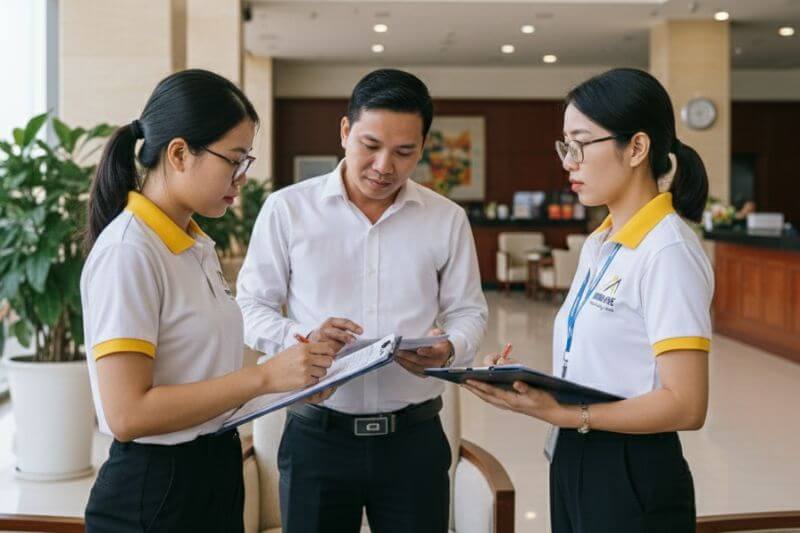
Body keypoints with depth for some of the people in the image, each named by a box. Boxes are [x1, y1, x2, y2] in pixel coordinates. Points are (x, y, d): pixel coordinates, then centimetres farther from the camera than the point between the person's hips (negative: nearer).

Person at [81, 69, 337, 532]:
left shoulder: (198, 245, 7)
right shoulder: (127, 251, -18)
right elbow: (127, 414, -23)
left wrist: (293, 378, -2)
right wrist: (264, 377, -23)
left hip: (216, 474, 8)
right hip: (156, 491, -8)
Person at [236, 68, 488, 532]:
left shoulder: (448, 219, 4)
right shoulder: (287, 208, -1)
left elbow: (468, 312, 8)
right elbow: (251, 307, 2)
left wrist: (448, 350, -14)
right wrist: (301, 338, -18)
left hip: (415, 437, 2)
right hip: (316, 436, -1)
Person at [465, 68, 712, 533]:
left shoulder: (668, 253, -17)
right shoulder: (598, 246, 10)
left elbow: (685, 405, -21)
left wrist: (566, 414, -27)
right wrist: (529, 387, -6)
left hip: (633, 480, -8)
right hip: (575, 465, 8)